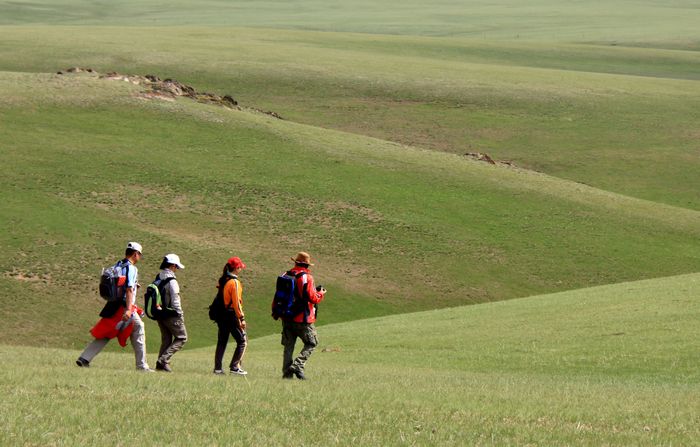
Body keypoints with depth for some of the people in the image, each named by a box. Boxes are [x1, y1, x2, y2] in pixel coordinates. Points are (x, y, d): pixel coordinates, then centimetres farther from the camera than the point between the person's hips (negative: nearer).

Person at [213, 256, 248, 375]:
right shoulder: (234, 282, -15)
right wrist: (241, 318, -17)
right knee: (242, 341, 0)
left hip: (221, 315, 8)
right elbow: (236, 302, -18)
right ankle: (235, 367, -5)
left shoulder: (222, 281, 9)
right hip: (231, 315, -8)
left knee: (222, 341, 12)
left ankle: (217, 367, 11)